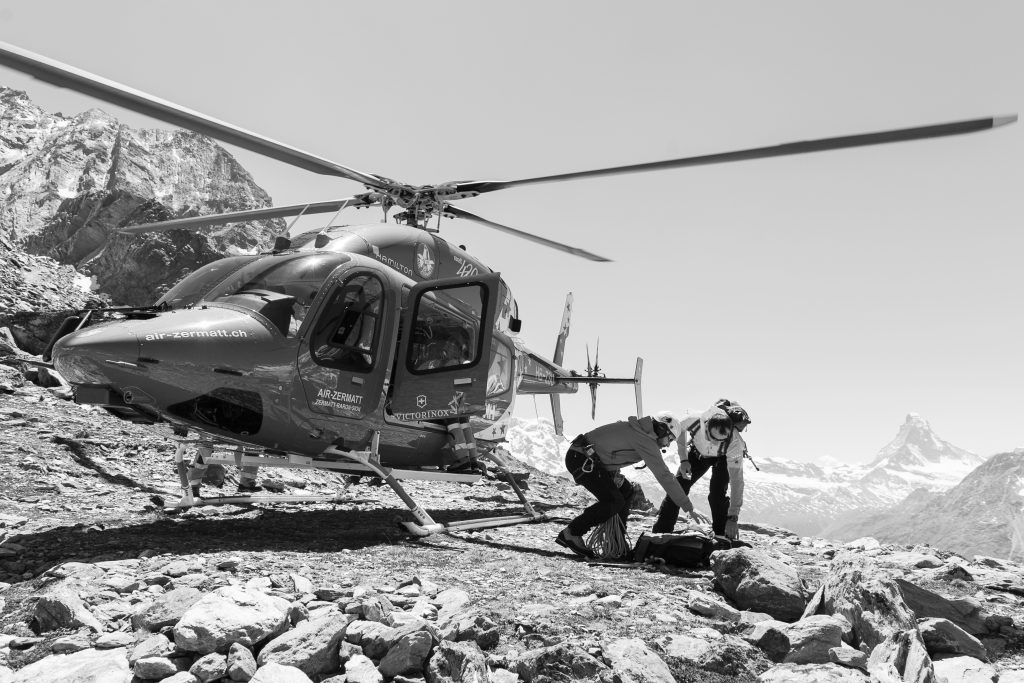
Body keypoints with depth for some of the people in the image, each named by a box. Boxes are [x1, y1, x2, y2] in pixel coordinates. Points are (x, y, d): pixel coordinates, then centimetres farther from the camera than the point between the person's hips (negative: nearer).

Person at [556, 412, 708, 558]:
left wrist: (615, 474, 5)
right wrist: (689, 508, -16)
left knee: (626, 491, 12)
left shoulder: (634, 428, 13)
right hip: (580, 460, -10)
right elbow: (664, 476, -18)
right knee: (615, 502, -16)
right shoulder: (646, 441, -16)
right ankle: (570, 534, -9)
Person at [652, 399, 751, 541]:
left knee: (717, 495, -23)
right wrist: (683, 459, -16)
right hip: (698, 452, 2)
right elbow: (680, 429, -12)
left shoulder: (734, 443, -44)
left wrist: (733, 518, -45)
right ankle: (660, 532, 4)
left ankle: (723, 536, -6)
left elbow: (736, 481, -42)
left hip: (724, 458, -2)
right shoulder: (695, 421, -40)